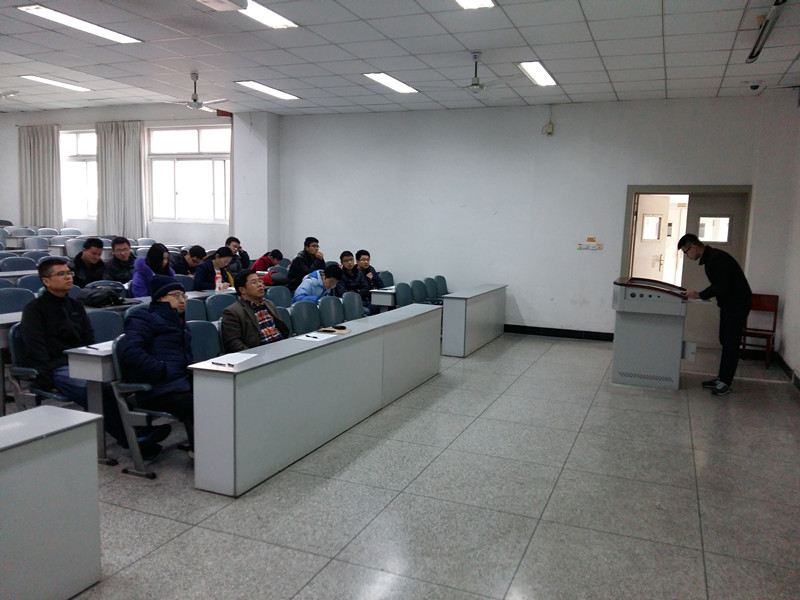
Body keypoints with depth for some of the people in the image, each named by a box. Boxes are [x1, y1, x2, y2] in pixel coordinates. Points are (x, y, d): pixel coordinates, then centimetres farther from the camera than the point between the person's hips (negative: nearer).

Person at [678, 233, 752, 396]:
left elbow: (723, 286, -27)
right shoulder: (709, 258, 9)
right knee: (725, 341, 13)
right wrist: (699, 294, 3)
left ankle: (725, 382, -2)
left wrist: (700, 295, -20)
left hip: (738, 303, -10)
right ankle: (722, 377, 19)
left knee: (731, 343, -6)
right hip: (728, 303, 10)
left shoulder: (717, 258, -22)